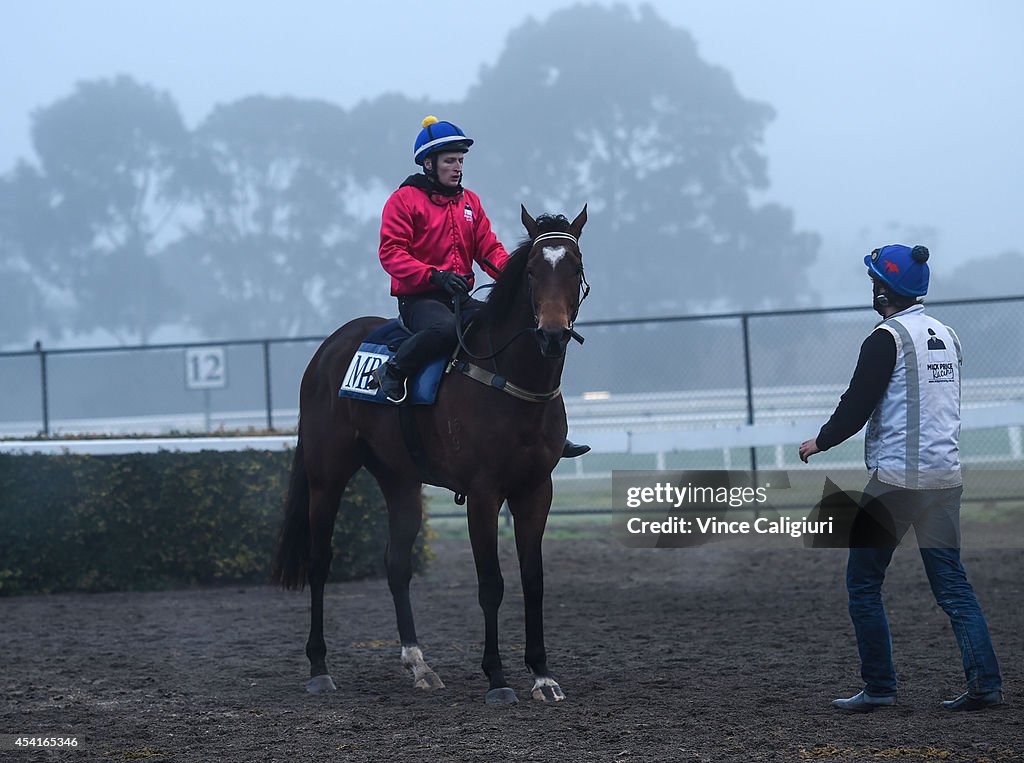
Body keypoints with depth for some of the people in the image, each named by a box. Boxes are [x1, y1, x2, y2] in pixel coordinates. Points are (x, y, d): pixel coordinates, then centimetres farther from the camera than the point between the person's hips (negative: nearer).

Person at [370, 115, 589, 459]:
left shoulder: (469, 202, 18)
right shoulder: (404, 200, -2)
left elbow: (488, 248, 12)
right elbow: (391, 252, -11)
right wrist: (434, 275, -26)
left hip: (461, 299, 7)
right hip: (418, 299, -7)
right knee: (446, 329, -41)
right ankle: (392, 371, -18)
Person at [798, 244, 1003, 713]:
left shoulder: (887, 338, -10)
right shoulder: (947, 336, 13)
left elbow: (857, 405, -11)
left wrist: (820, 442, 7)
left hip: (897, 478, -7)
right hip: (946, 476, 7)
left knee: (863, 584, 4)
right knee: (952, 585, 8)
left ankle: (879, 688, 3)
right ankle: (985, 684, -1)